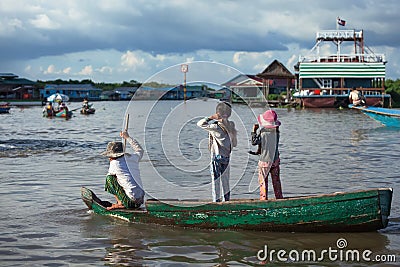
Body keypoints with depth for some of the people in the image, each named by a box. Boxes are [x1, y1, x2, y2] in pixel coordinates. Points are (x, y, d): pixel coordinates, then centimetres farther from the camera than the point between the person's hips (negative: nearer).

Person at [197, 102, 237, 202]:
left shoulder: (216, 127, -17)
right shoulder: (231, 125, 0)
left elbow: (200, 124, -10)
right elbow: (234, 143, 9)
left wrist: (210, 118, -4)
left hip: (217, 157, -6)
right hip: (227, 156, 6)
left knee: (215, 180, 1)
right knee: (225, 180, 16)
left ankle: (216, 200, 1)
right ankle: (226, 199, 22)